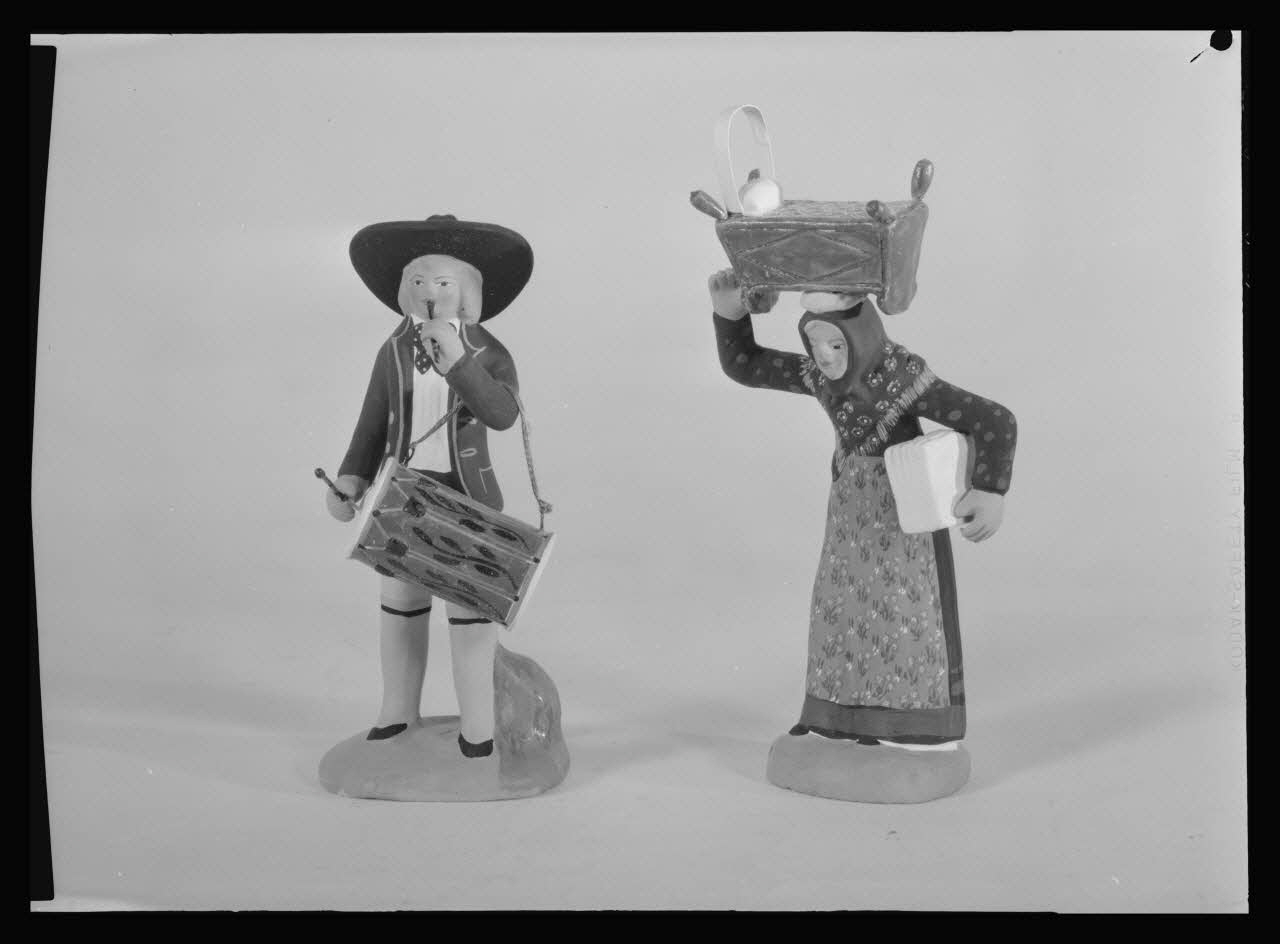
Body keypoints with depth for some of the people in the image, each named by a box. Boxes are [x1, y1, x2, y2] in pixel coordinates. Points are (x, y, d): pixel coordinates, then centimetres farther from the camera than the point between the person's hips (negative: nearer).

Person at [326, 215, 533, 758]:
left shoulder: (490, 355, -9)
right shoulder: (392, 354, -2)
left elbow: (503, 414, -27)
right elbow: (373, 426, 4)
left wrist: (458, 360, -35)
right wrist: (351, 479, -9)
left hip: (467, 497, -3)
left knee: (472, 611, -1)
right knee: (400, 606, 14)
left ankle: (478, 731, 13)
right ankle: (397, 718, 30)